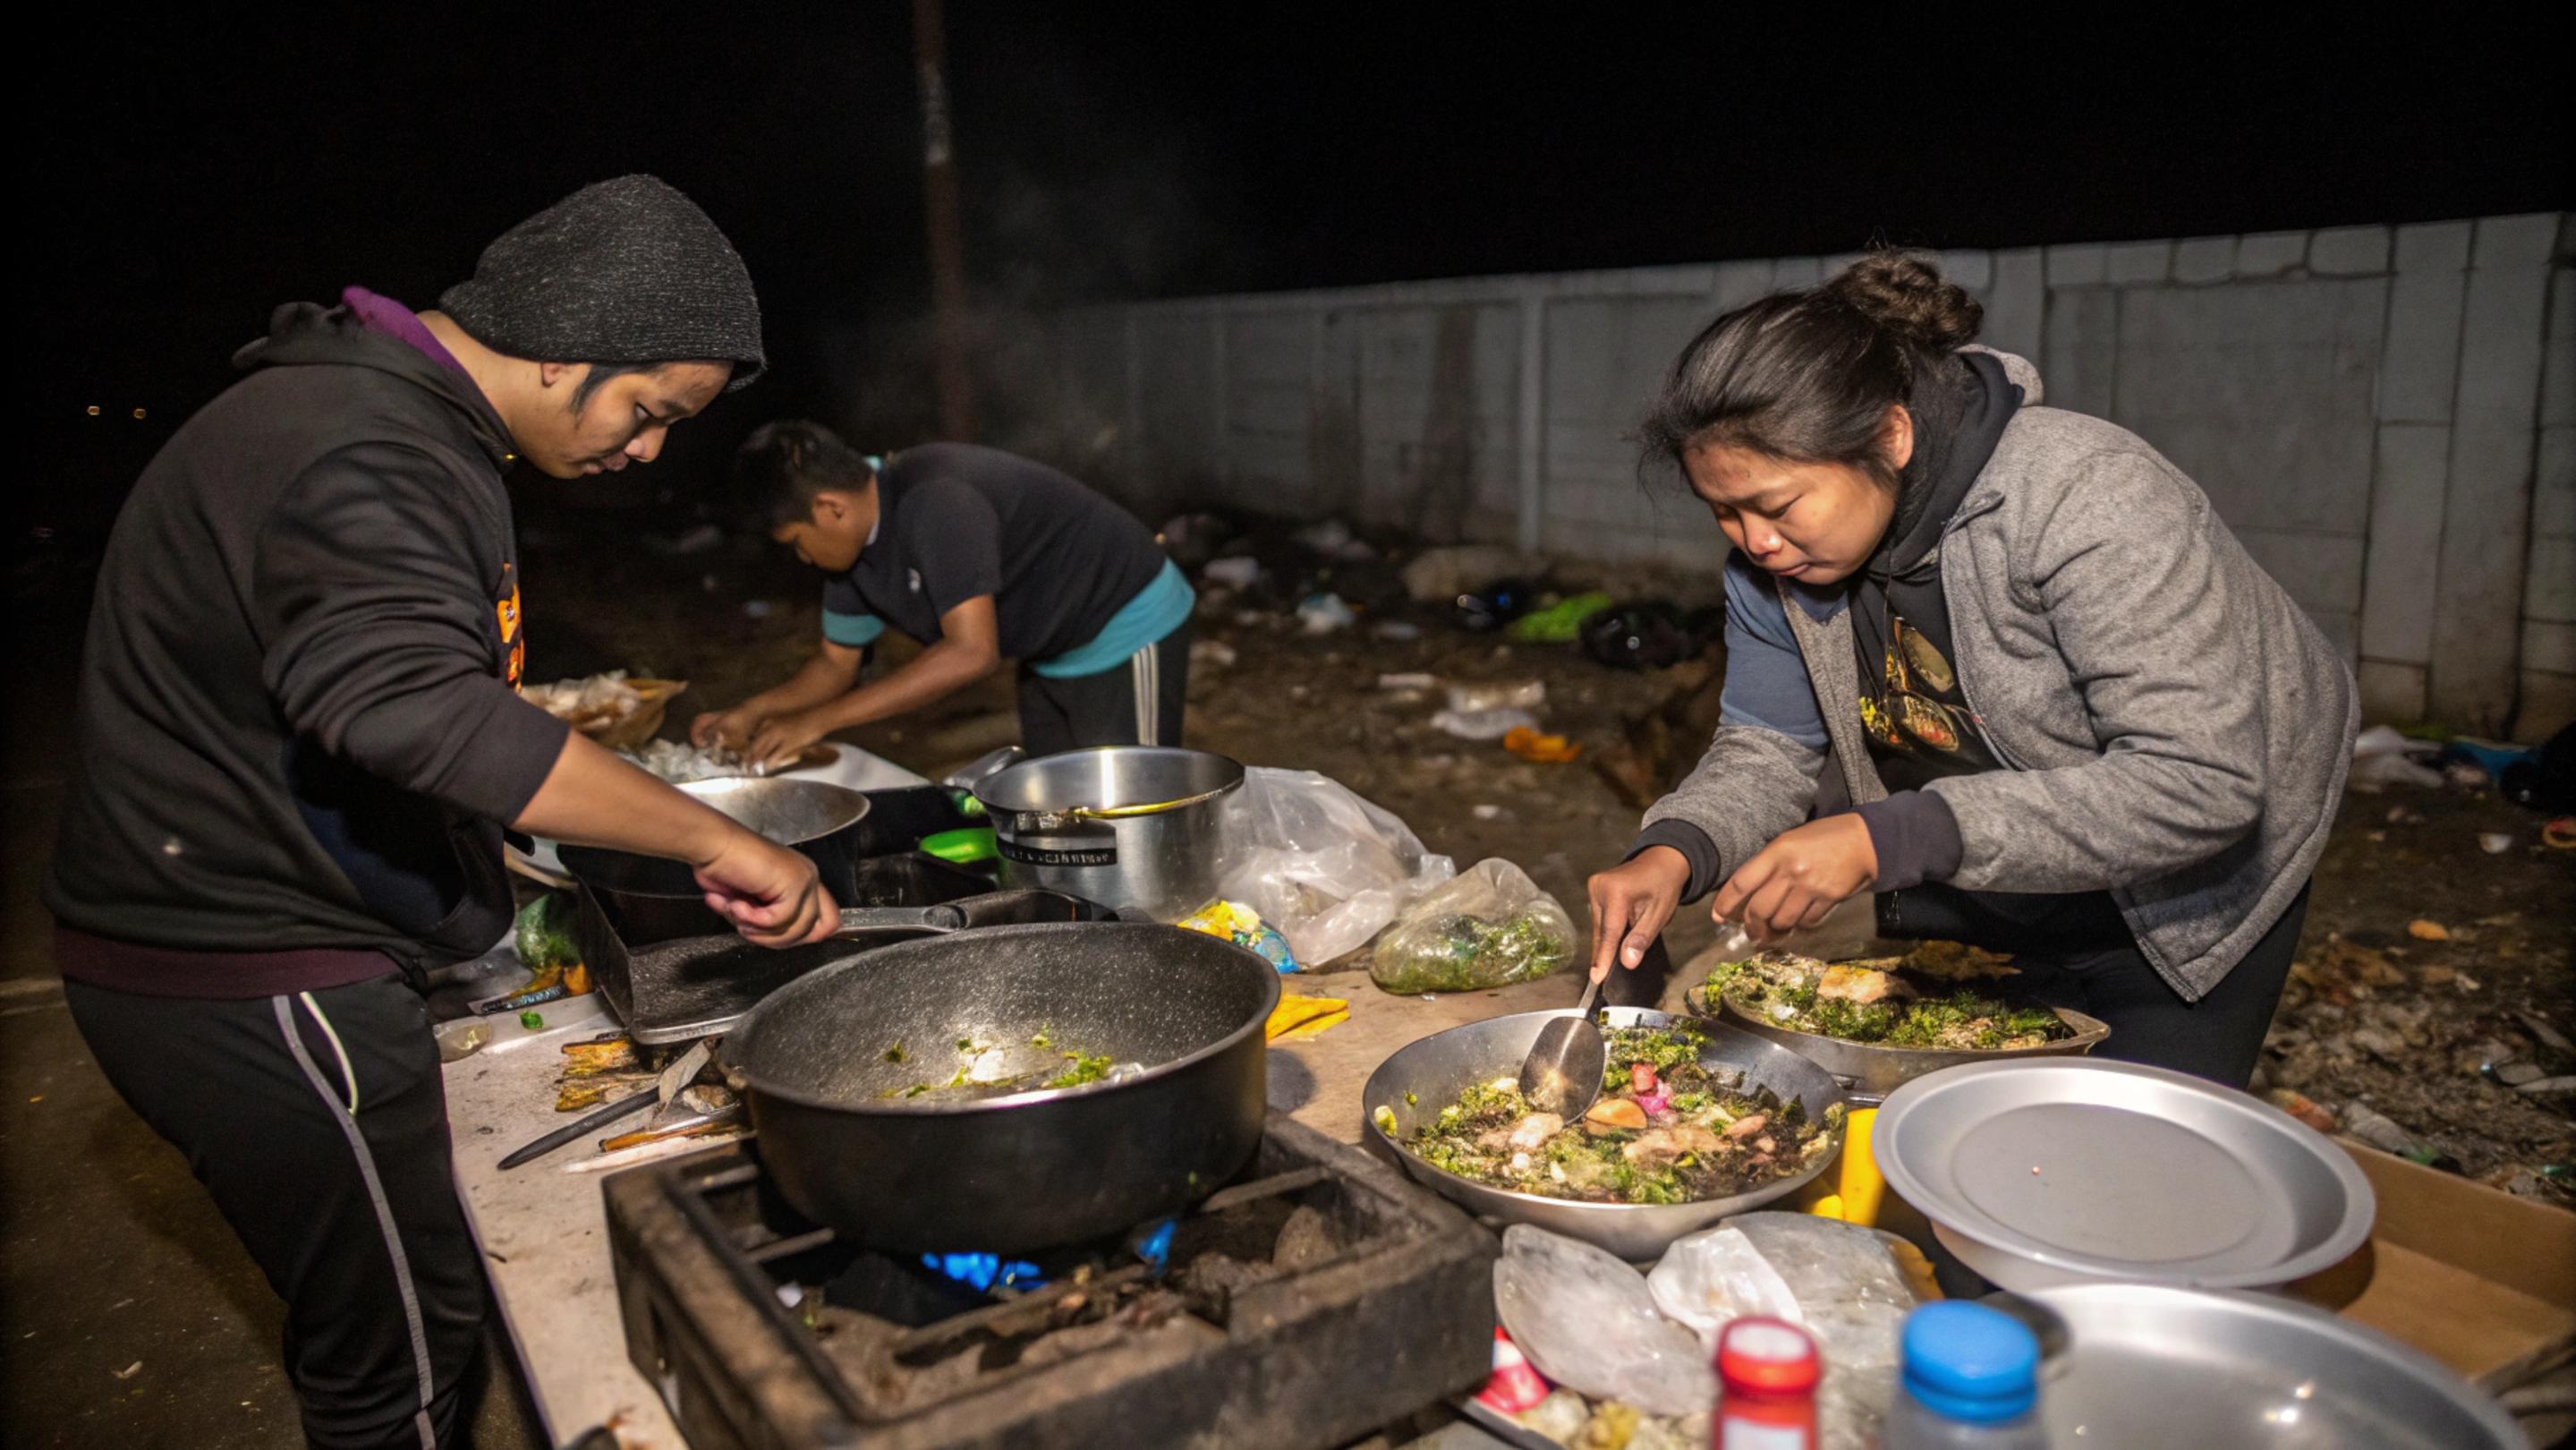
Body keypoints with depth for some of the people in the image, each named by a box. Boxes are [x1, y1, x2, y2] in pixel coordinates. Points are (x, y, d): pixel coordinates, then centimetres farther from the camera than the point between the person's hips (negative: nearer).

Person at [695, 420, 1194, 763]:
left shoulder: (935, 505, -31)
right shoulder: (857, 544, -2)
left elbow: (971, 652, -36)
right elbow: (836, 662, 10)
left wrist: (816, 721, -33)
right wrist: (751, 713, -8)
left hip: (1127, 629, -9)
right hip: (1052, 658, 9)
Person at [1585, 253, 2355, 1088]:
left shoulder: (2086, 503, -35)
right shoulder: (1774, 554, -16)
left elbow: (2201, 785, -39)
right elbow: (1770, 748, -7)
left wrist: (1888, 839, -47)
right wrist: (1673, 852, -30)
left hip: (2178, 912, -4)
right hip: (1964, 904, 5)